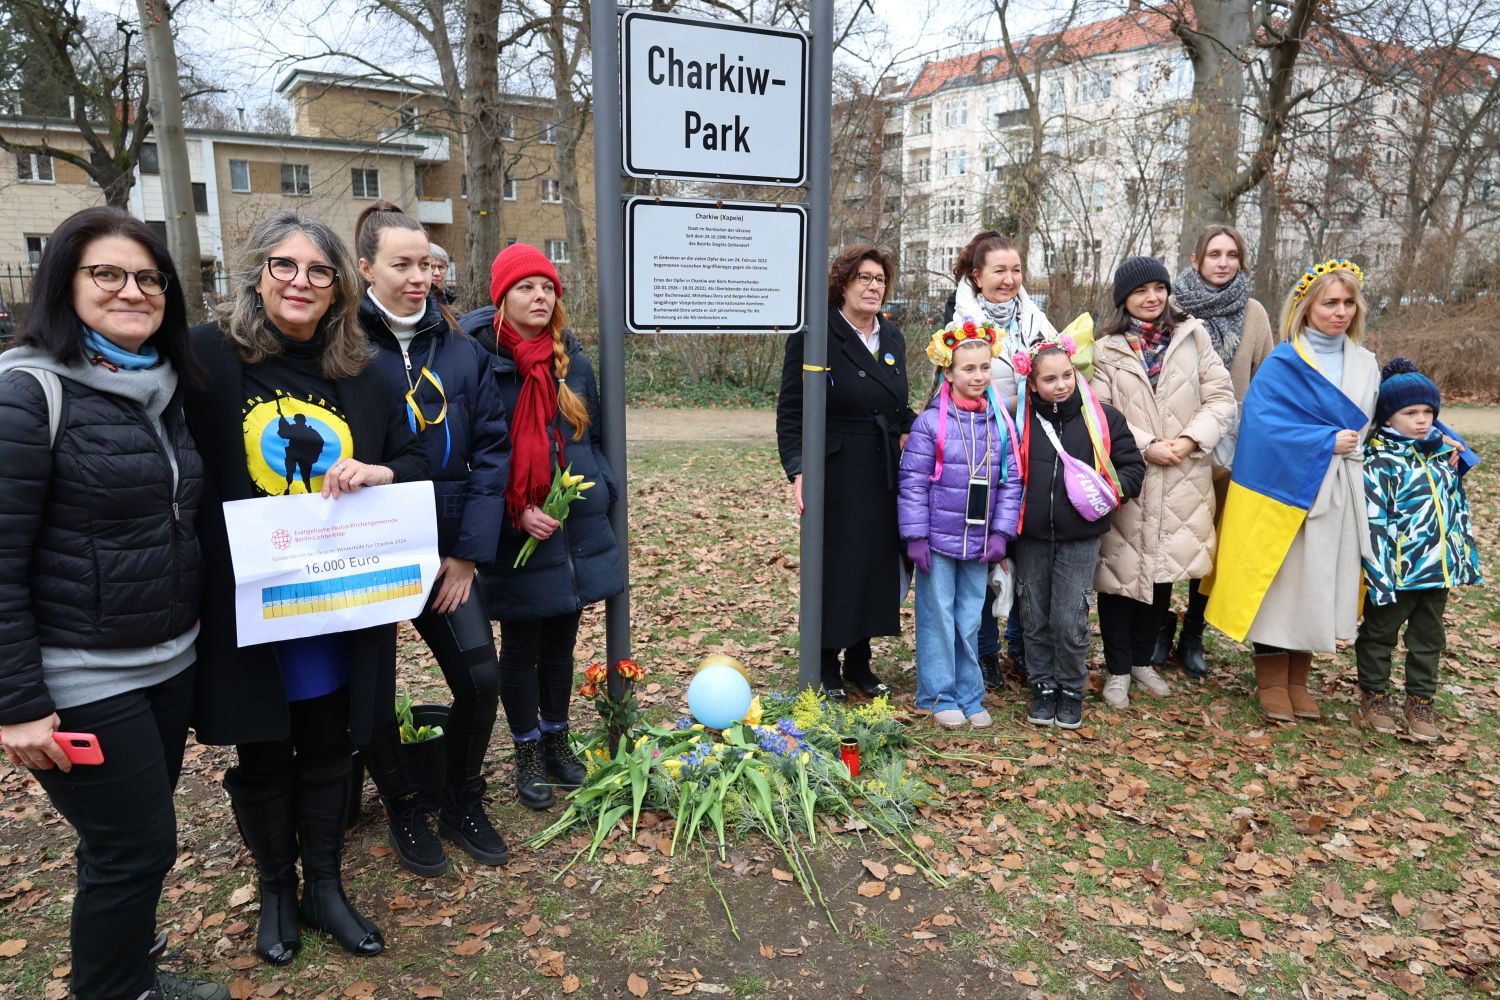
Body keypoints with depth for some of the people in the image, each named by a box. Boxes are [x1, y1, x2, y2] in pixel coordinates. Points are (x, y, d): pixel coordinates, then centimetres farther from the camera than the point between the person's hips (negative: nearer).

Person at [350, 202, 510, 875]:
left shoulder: (461, 350, 2)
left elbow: (490, 451, 0)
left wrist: (468, 552, -4)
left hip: (446, 549, 3)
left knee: (481, 676, 1)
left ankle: (462, 806, 25)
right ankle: (403, 810, 32)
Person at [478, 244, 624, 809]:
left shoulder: (573, 361, 6)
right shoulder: (481, 360, -10)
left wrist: (601, 491, 4)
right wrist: (516, 512, -16)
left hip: (576, 530, 5)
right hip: (515, 536, -4)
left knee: (561, 641, 17)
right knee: (521, 647, 10)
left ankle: (556, 740, 34)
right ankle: (527, 753, 27)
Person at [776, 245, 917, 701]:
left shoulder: (892, 338, 12)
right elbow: (790, 411, -10)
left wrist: (910, 431, 2)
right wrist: (797, 469, -21)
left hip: (884, 477, 6)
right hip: (836, 476, -6)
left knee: (877, 566, 11)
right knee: (835, 570, 1)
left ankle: (860, 663, 27)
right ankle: (827, 669, 18)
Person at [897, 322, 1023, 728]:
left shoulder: (1001, 423, 3)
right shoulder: (931, 422, -9)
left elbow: (1010, 483, 6)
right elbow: (912, 483, -9)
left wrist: (1001, 532, -1)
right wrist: (915, 536, -11)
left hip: (978, 542, 4)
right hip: (938, 540, -3)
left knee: (970, 621, 13)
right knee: (938, 618, 6)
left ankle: (969, 696, 25)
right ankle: (939, 695, 19)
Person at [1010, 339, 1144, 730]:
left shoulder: (1104, 419, -2)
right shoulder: (1020, 421, -1)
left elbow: (1132, 466, 7)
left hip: (1080, 539, -1)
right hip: (1031, 538, 2)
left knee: (1070, 622, 0)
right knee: (1036, 620, 11)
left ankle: (1071, 691, 21)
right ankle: (1043, 688, 28)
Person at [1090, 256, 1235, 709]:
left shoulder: (1194, 336, 7)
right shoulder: (1106, 350, 0)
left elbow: (1221, 397, 4)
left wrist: (1189, 440, -10)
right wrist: (1146, 446, -16)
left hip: (1182, 479, 3)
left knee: (1163, 569, 11)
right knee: (1121, 569, 1)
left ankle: (1143, 660, 28)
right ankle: (1117, 670, 15)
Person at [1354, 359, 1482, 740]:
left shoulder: (1442, 453, 9)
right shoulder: (1379, 461, -13)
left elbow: (1458, 509, 16)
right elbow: (1373, 522, -17)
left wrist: (1468, 558, 15)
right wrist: (1380, 574, -19)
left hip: (1440, 568, 7)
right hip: (1397, 572, -6)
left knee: (1429, 638, 15)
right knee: (1379, 634, 9)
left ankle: (1420, 702, 27)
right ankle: (1374, 695, 24)